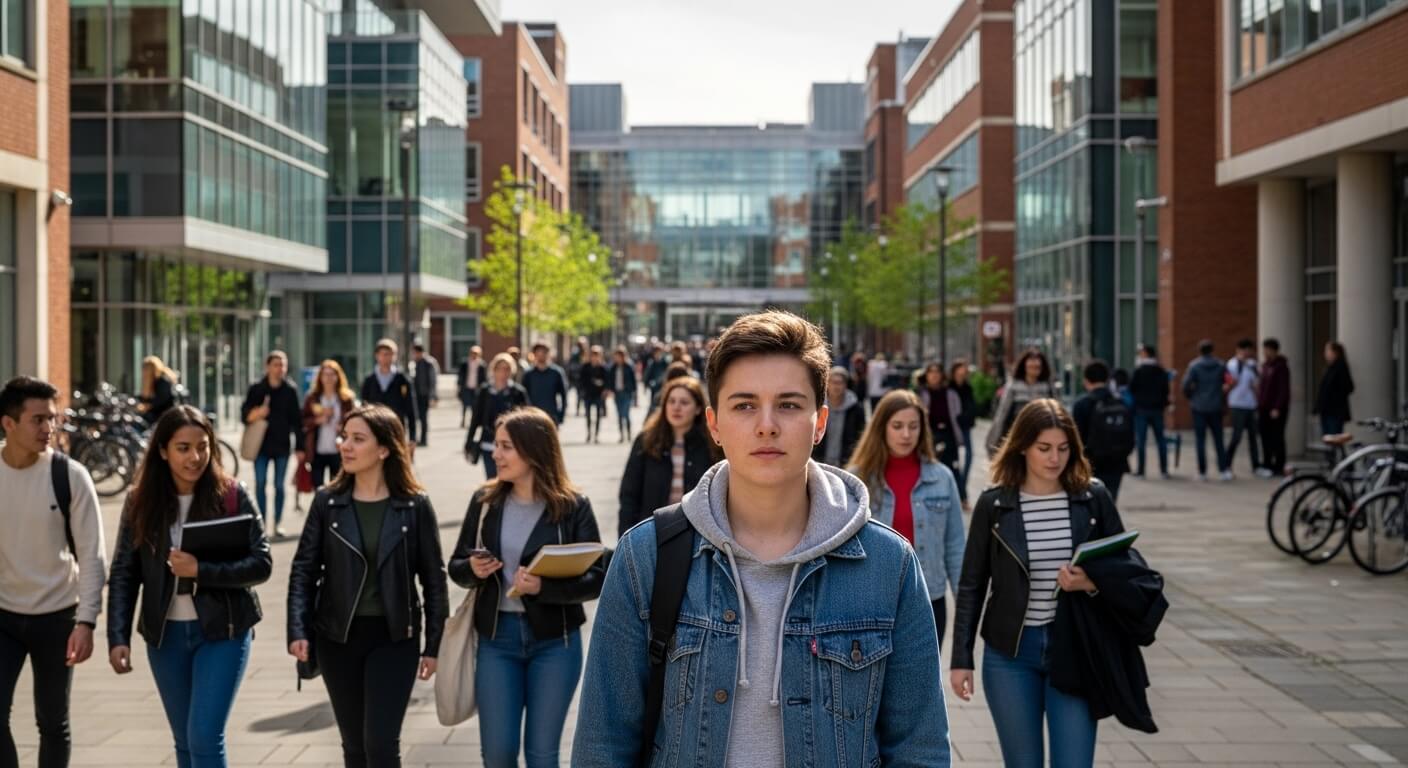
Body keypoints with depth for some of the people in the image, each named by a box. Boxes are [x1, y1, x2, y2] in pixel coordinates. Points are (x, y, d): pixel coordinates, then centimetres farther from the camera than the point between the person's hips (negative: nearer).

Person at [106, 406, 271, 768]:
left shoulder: (231, 495, -8)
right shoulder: (141, 501, -1)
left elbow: (261, 564, -10)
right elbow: (123, 574, -1)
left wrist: (201, 571, -23)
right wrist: (118, 638, -11)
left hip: (222, 631, -3)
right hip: (165, 634, 3)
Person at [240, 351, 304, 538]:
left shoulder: (290, 390, 0)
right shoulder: (256, 389, -1)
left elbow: (297, 420, 1)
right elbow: (244, 415, 1)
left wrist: (299, 447, -1)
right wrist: (254, 414, -22)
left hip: (282, 445, 0)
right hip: (261, 444, 0)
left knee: (279, 485, 6)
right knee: (260, 485, 1)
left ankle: (278, 523, 13)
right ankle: (261, 522, 8)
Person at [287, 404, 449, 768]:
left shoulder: (415, 505, -5)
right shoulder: (327, 502, 0)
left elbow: (434, 578, -1)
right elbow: (304, 569, 0)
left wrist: (434, 644, -2)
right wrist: (298, 630, -12)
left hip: (394, 638, -2)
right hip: (337, 636, 3)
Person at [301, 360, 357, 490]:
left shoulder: (346, 398, 1)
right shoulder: (311, 398, 4)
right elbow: (303, 422, 3)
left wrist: (344, 427, -16)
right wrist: (318, 420, -13)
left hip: (338, 451, -1)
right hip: (317, 451, 1)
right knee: (317, 488, 5)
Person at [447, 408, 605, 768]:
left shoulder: (572, 506, -9)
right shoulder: (485, 500, 1)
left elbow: (597, 578, -13)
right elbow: (456, 565, 8)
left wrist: (544, 587, -27)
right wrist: (472, 570, -14)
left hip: (555, 641, -2)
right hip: (496, 637, 3)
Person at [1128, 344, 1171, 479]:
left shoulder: (1139, 370, -10)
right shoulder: (1162, 371, 4)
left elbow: (1131, 388, -8)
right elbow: (1166, 390, 8)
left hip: (1141, 407, -4)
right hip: (1157, 408, 4)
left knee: (1140, 439, 1)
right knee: (1160, 439, 8)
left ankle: (1140, 470, -1)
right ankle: (1164, 470, 7)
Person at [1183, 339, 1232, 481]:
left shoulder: (1194, 366, -8)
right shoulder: (1221, 366, 1)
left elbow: (1186, 385, -13)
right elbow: (1228, 383, -2)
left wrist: (1190, 397, 5)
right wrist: (1220, 395, 13)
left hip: (1199, 407, -2)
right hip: (1216, 407, 2)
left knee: (1200, 440, 4)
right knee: (1218, 439, 9)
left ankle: (1202, 471, 3)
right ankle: (1224, 468, 0)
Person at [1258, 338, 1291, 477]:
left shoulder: (1281, 366, -10)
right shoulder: (1265, 365, 14)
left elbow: (1284, 389, -14)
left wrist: (1277, 408, -19)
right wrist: (1259, 405, 12)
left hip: (1276, 409, -7)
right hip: (1264, 408, 7)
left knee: (1277, 438, -2)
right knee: (1266, 438, 8)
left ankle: (1278, 467, 2)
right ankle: (1267, 464, 15)